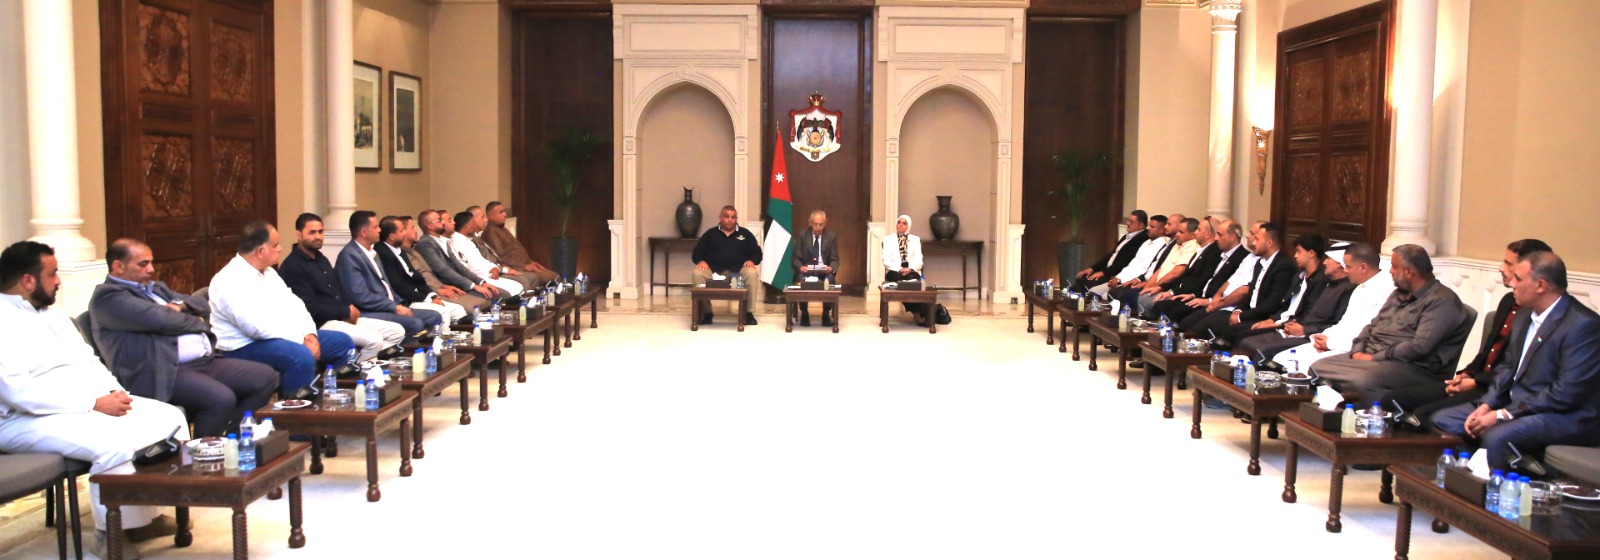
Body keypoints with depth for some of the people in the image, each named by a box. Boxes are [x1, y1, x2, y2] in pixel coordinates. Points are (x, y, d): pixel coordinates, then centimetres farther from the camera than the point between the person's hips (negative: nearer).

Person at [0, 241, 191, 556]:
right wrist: (95, 403, -23)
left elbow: (89, 361, 18)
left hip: (93, 402, 9)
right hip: (28, 419, -9)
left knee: (169, 418, -3)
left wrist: (113, 392, -3)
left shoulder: (52, 314, 17)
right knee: (116, 442, -33)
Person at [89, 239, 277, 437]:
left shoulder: (156, 287, 24)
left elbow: (203, 305, 21)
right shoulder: (108, 295, -4)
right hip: (165, 372, -9)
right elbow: (160, 319, -16)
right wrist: (199, 323, 2)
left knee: (267, 377, -1)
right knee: (221, 399, -33)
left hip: (206, 361, 10)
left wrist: (179, 305, -1)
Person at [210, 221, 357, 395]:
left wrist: (309, 334, -7)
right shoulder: (230, 281, -18)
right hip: (246, 348, -10)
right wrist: (302, 341, -22)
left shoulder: (268, 272, 13)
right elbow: (257, 326, -27)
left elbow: (293, 304, 11)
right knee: (301, 356, -38)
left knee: (342, 341, 5)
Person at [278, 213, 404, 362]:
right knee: (374, 340, -29)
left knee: (397, 331, -2)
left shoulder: (321, 259, 19)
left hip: (342, 318, 9)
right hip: (320, 324, -9)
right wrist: (347, 312, -11)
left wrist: (350, 310, -2)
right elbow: (311, 308, -18)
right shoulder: (292, 266, -11)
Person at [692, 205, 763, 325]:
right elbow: (697, 253, 13)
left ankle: (749, 313, -20)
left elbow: (757, 253, 13)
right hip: (714, 268, 0)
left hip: (738, 268, 0)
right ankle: (706, 313, -17)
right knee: (697, 273, -30)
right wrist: (701, 261, -11)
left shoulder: (745, 234, 16)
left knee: (752, 273, -32)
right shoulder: (710, 234, 16)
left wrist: (751, 261, -10)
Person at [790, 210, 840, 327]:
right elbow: (795, 258, 1)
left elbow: (834, 260, 2)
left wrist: (831, 268, -23)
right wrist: (800, 267, -23)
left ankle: (826, 314, -16)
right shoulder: (802, 236, 2)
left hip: (824, 271, 0)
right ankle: (804, 313, -13)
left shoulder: (832, 237, 4)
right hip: (805, 270, 0)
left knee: (830, 279, -34)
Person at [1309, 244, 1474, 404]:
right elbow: (1372, 326, 21)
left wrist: (1375, 358, -17)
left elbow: (1419, 347, -21)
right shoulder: (1399, 294, 19)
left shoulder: (1441, 301, -10)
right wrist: (1358, 351, 0)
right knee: (1318, 368, -8)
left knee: (1362, 381, -39)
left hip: (1411, 367, -9)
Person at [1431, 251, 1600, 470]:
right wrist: (1486, 405, -4)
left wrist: (1503, 414, -20)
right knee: (1442, 420, -1)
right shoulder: (1525, 316, 10)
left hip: (1566, 417, -9)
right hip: (1517, 404, 9)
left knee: (1496, 437, -34)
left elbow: (1566, 394, -22)